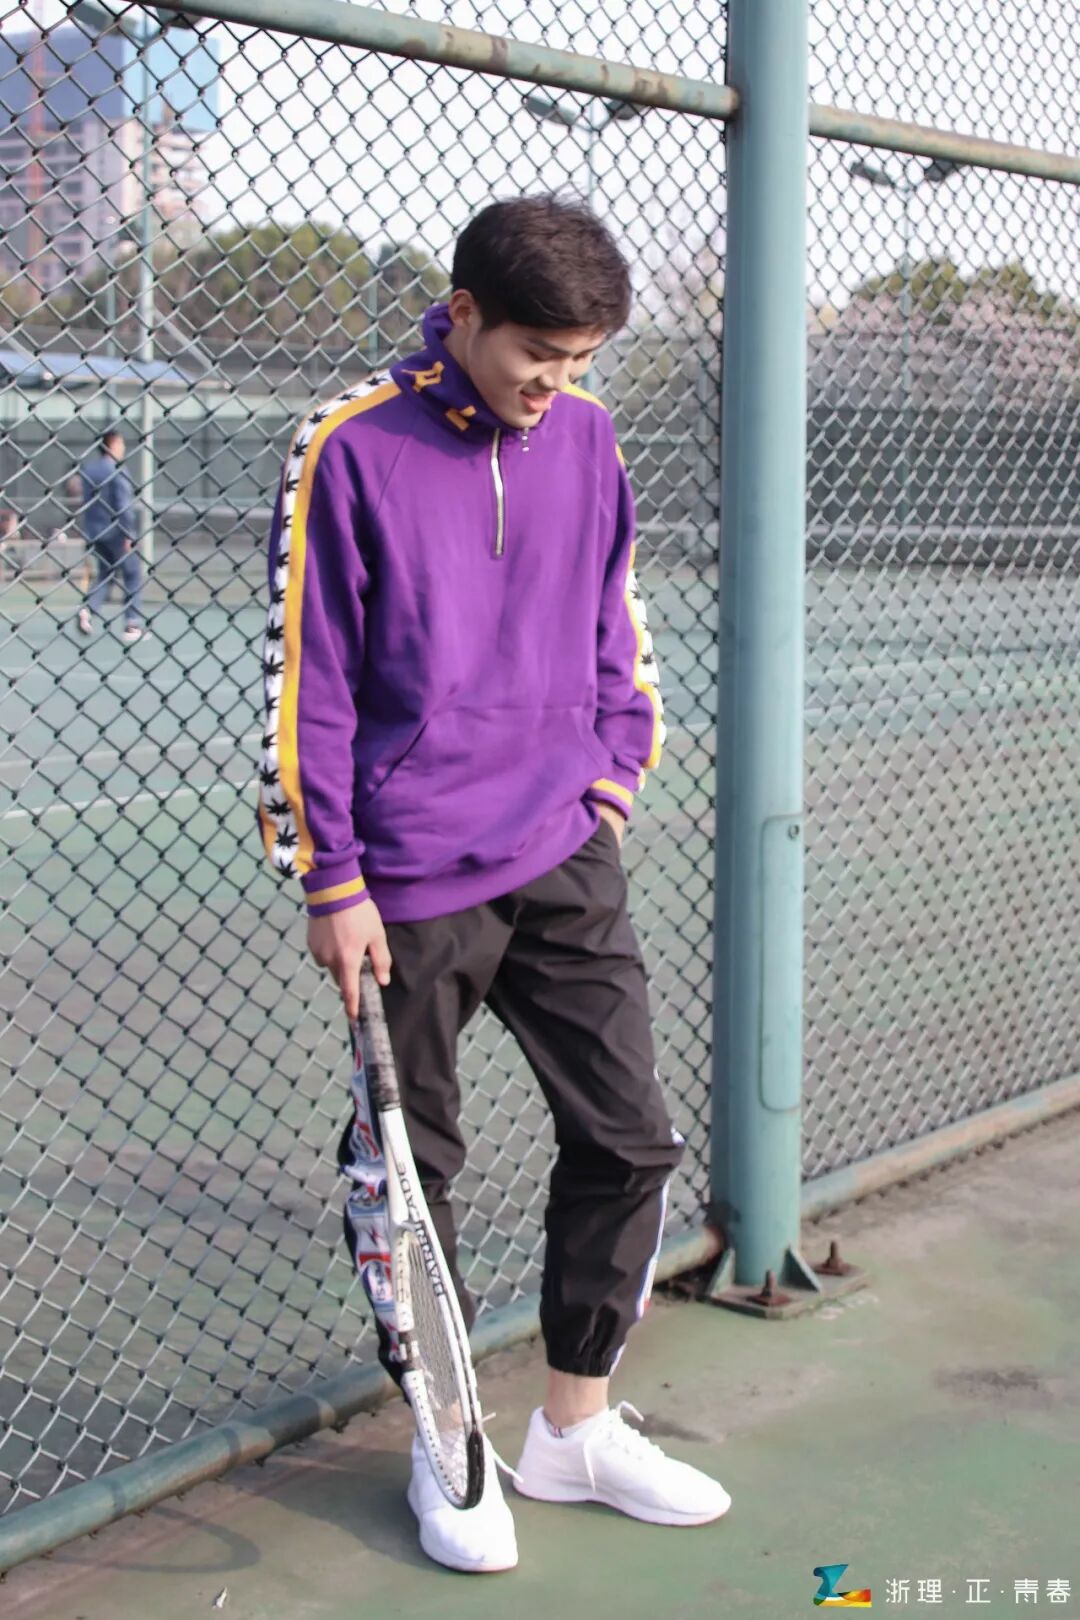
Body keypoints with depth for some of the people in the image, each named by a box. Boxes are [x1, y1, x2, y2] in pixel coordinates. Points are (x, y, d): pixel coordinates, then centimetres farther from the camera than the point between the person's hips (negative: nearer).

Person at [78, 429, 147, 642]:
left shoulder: (88, 469, 8)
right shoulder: (117, 471, -14)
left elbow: (86, 501, 15)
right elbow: (124, 506, -18)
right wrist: (128, 535, -15)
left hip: (93, 530, 7)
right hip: (115, 531, -7)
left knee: (105, 573, 21)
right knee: (132, 575, 5)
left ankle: (87, 610, 0)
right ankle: (133, 625, 3)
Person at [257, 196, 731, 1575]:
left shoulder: (587, 437, 5)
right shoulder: (350, 451, -10)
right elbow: (305, 678, -8)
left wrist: (620, 755, 8)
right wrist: (332, 881, -9)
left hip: (565, 858, 5)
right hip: (415, 881, -5)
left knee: (628, 1138, 6)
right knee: (408, 1163, 7)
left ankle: (576, 1426, 24)